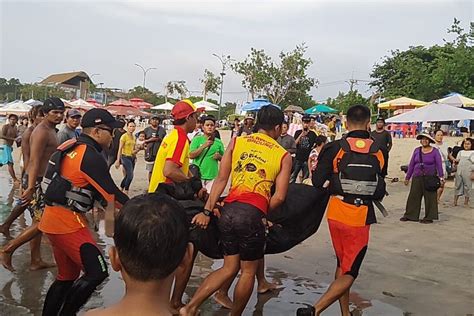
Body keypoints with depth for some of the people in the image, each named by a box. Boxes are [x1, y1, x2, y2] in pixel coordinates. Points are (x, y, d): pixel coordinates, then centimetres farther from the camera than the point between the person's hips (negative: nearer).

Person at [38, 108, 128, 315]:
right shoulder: (91, 156, -17)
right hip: (68, 222, -10)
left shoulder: (69, 146, 11)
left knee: (67, 276, 19)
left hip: (54, 219, 10)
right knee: (97, 272, -8)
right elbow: (111, 193, -15)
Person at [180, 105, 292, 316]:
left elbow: (221, 179, 6)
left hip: (228, 210, 4)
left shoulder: (237, 142, 10)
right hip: (252, 215, -4)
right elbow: (279, 197, -2)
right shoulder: (284, 156, 4)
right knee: (248, 271, 16)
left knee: (230, 268, 18)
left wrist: (207, 211, 6)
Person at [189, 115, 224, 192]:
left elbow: (223, 159, 16)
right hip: (198, 176, -2)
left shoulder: (218, 142, 8)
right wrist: (204, 146, -16)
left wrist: (219, 157, -7)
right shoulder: (197, 139, 0)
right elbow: (191, 155, -8)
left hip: (212, 176, 2)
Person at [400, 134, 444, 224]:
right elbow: (411, 164, 11)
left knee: (430, 198, 2)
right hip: (417, 177, 3)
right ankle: (410, 215, 13)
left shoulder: (435, 151, 0)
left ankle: (429, 217, 10)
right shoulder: (417, 150, 8)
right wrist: (407, 177, 12)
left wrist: (441, 177, -10)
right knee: (413, 197, 5)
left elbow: (439, 165, -2)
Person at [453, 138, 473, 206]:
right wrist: (456, 161, -5)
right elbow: (457, 161, 19)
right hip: (459, 172, 4)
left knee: (467, 187, 1)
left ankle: (466, 202, 10)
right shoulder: (460, 152, 14)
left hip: (468, 173, -3)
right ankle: (455, 201, 13)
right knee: (457, 186, 7)